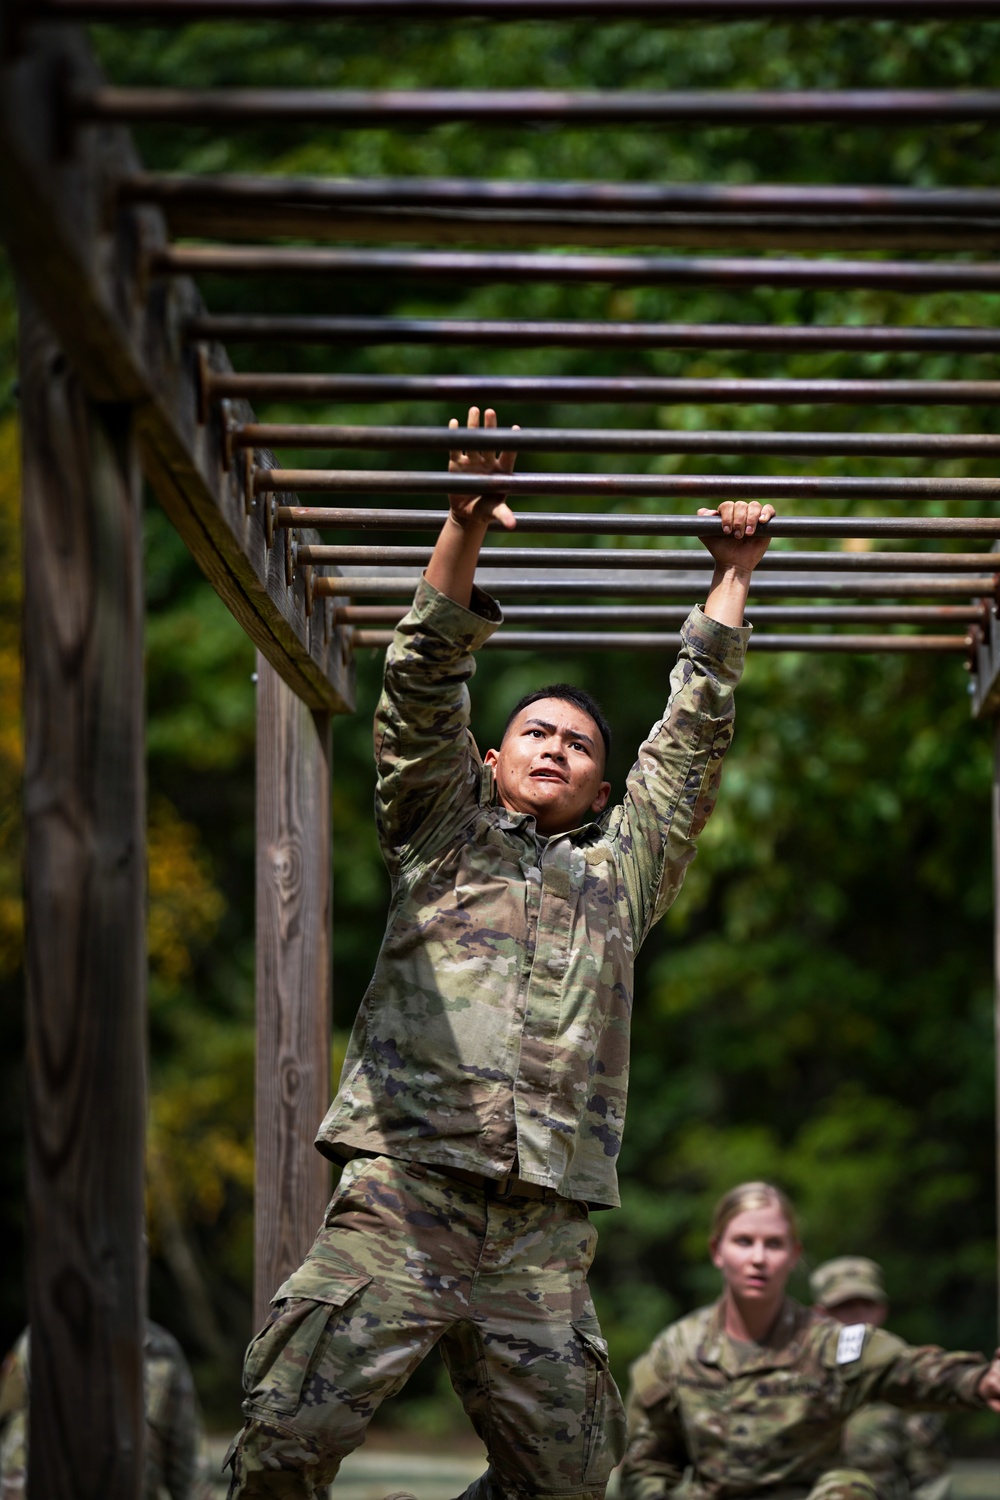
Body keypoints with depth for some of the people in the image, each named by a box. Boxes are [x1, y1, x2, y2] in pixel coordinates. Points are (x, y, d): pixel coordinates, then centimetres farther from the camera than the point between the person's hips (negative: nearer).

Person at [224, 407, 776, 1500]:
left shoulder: (624, 869, 26)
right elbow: (422, 689, 10)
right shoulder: (444, 835, 21)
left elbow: (695, 731, 27)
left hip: (546, 1230, 3)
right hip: (404, 1195, -3)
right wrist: (463, 532, 1)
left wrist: (732, 576, 28)